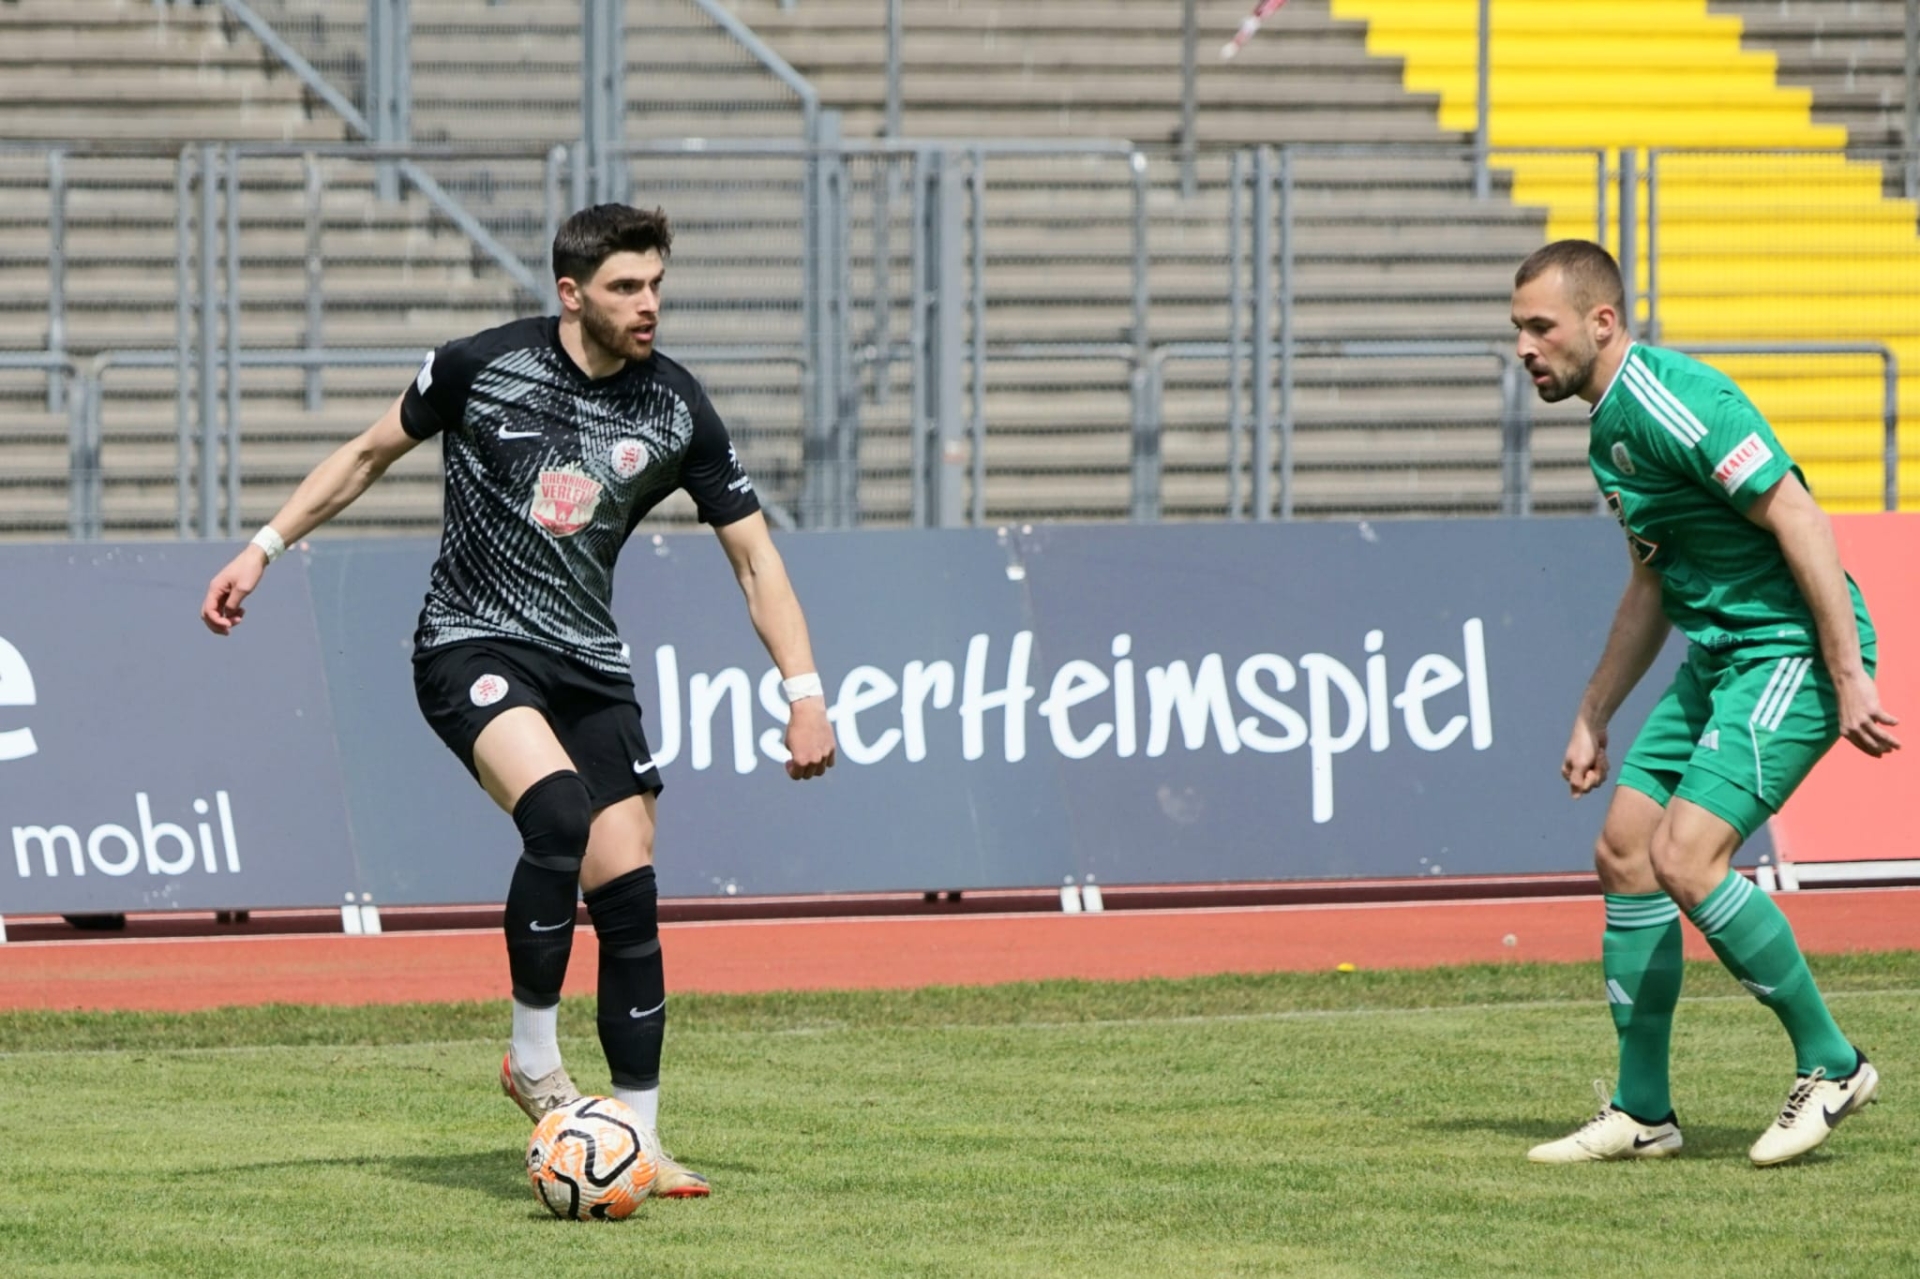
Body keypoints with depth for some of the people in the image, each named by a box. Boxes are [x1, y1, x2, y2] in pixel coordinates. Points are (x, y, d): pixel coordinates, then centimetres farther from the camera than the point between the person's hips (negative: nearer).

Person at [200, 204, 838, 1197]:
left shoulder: (676, 411, -2)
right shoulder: (481, 367, -9)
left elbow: (754, 556, 5)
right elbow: (371, 453, 9)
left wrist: (803, 692, -3)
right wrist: (264, 549, 6)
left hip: (589, 663, 4)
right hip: (471, 647, -4)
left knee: (627, 894, -4)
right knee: (558, 809, -31)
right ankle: (533, 1060, -15)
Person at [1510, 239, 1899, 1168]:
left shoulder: (1672, 401, -18)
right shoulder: (1610, 430, 14)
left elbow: (1800, 519, -22)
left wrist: (1849, 676, -24)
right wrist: (1593, 718, 26)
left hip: (1791, 648, -10)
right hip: (1718, 655, 10)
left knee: (1686, 859, -19)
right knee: (1624, 851, 6)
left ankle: (1829, 1065, -4)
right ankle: (1641, 1112, 12)